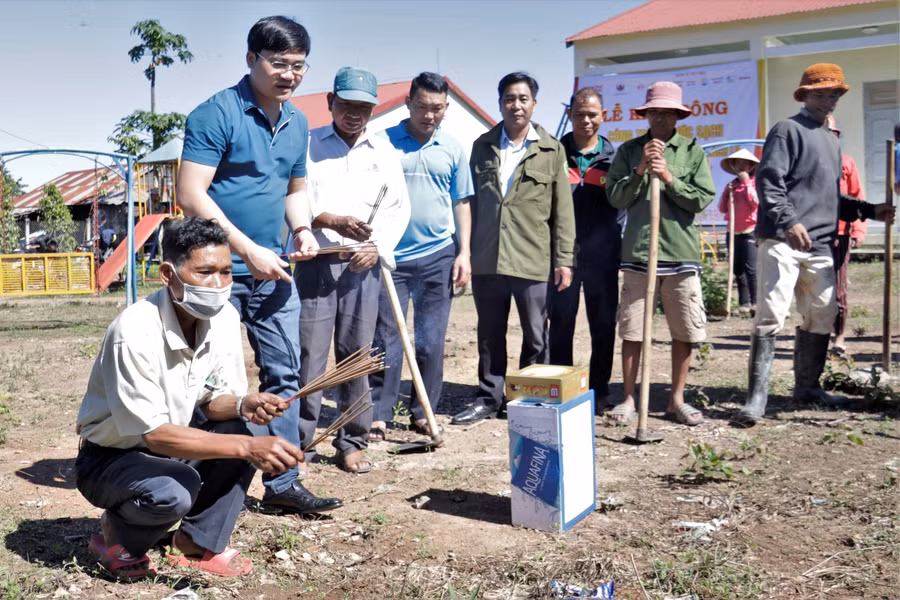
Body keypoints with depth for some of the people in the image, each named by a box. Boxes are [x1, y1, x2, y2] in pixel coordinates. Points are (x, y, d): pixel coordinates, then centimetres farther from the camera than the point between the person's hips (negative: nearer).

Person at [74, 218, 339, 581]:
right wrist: (246, 447, -40)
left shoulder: (224, 318, -11)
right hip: (110, 456, -6)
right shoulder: (134, 333, -30)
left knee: (241, 430, -18)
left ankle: (198, 543, 0)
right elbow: (154, 433, -31)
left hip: (170, 443, 6)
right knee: (174, 490, -34)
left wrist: (244, 404, -28)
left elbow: (215, 400, -3)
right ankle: (117, 535, 1)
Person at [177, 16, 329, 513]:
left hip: (273, 271, 7)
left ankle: (282, 484, 21)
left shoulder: (297, 123, 11)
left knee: (284, 375, 9)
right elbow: (191, 194, -18)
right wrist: (249, 251, -20)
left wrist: (301, 228, 1)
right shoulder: (217, 114, -12)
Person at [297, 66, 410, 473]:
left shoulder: (383, 150, 13)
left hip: (363, 264, 2)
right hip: (314, 260, -2)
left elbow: (398, 206, 11)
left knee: (356, 355, 6)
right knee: (308, 354, -3)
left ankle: (352, 441, 17)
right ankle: (299, 440, 6)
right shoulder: (308, 144, 4)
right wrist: (334, 221, -21)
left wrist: (378, 245, -4)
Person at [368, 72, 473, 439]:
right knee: (386, 337, 2)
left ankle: (422, 412, 18)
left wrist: (464, 253, 4)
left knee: (432, 340, 7)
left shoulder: (453, 149, 8)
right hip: (390, 255, -2)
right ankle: (379, 414, 10)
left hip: (438, 256, 2)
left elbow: (461, 203, 11)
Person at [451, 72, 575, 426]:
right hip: (486, 259, 3)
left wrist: (564, 259, -3)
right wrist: (464, 251, 9)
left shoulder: (552, 150, 3)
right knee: (489, 335, 11)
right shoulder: (483, 146, 10)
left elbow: (563, 209, 1)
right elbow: (471, 200, 13)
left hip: (532, 260, -2)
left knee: (535, 337, 6)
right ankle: (489, 398, 24)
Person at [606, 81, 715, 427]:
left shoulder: (692, 152, 7)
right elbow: (616, 198, 0)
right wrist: (640, 171, -12)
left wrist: (669, 178, -11)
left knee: (685, 332, 5)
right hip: (637, 252, 0)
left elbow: (702, 199, -1)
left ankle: (677, 400, 19)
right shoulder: (629, 151, 7)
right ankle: (628, 400, 14)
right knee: (631, 331, 3)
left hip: (681, 253, 1)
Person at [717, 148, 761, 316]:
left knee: (750, 268, -15)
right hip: (734, 232, 6)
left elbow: (757, 202, -16)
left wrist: (747, 182, -13)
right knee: (738, 270, 5)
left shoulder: (755, 182, 1)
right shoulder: (731, 185, 15)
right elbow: (722, 209, 12)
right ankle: (744, 303, 9)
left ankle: (755, 302, -11)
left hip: (750, 232, -6)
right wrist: (727, 192, -2)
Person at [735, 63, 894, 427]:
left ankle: (808, 387, 24)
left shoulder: (831, 141, 24)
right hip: (782, 241, -8)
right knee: (771, 315, -13)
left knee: (822, 316, 10)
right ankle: (756, 398, -11)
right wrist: (788, 221, -26)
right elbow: (768, 181, -13)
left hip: (820, 245, 8)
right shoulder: (788, 130, -1)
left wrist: (869, 211, 18)